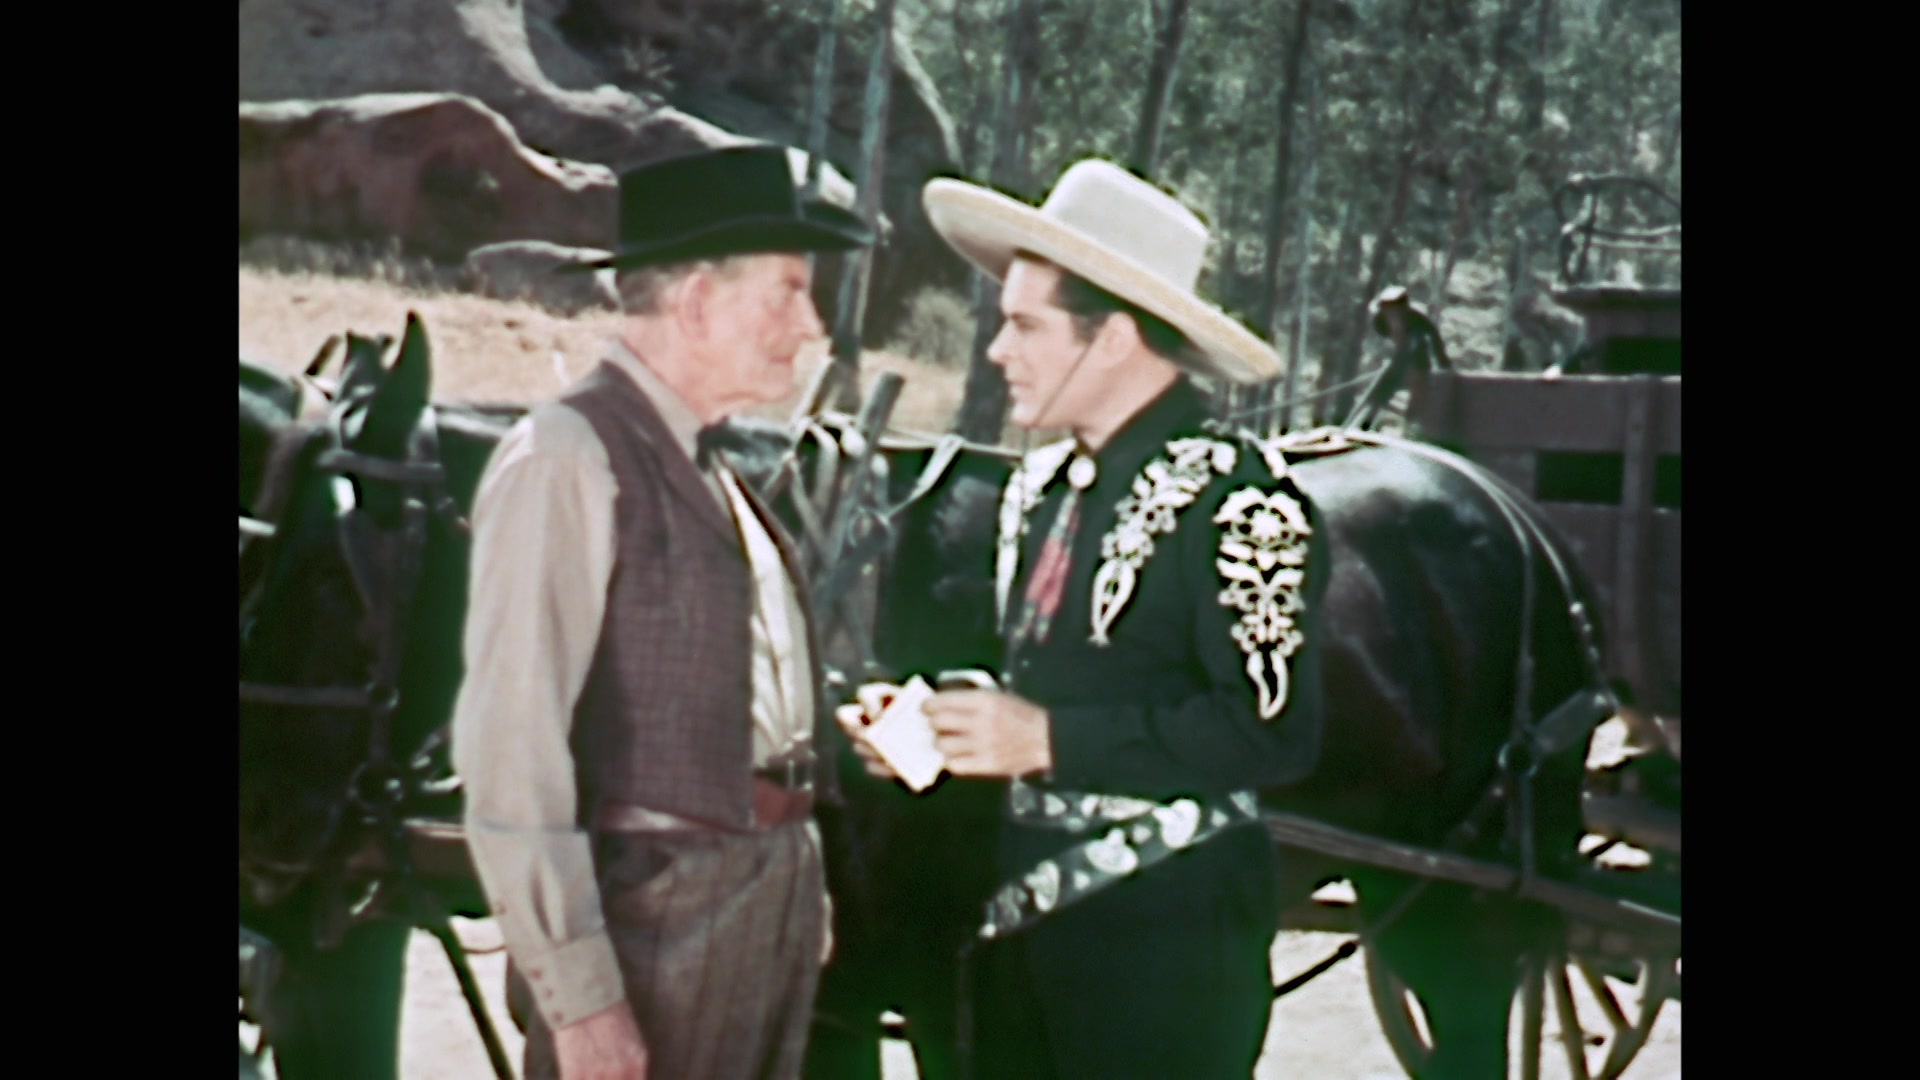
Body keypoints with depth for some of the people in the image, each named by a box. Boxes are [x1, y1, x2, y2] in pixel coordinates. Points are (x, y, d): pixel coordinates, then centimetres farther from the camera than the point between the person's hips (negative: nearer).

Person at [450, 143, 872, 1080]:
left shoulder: (710, 472, 14)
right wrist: (578, 996, -19)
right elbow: (511, 749, -18)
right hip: (656, 919, -8)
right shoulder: (567, 459, -12)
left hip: (777, 907, 8)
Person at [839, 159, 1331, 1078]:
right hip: (1020, 923, 8)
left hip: (1164, 937, -8)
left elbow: (1274, 731, -20)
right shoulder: (1041, 488, 12)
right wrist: (927, 725, 2)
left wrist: (1047, 740, -20)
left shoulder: (1234, 495, -14)